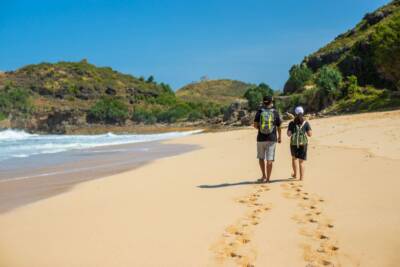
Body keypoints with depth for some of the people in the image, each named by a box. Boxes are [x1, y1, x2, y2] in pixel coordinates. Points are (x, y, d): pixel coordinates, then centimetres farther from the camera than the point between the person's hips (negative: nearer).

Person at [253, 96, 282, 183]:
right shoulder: (275, 113, -1)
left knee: (261, 158, 16)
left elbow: (255, 125, -5)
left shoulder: (259, 112, -2)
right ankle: (268, 178, 3)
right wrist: (279, 137, 20)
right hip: (272, 139, 0)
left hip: (261, 138, 0)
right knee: (269, 159, 2)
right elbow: (279, 127, 5)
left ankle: (264, 176, 12)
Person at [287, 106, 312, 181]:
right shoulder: (306, 123, -1)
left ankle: (295, 174, 33)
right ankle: (301, 177, 1)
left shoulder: (292, 123, -1)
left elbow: (289, 134, -6)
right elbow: (310, 134, -4)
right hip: (303, 144, -1)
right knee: (301, 161, 5)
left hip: (294, 144, 1)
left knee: (294, 158, 26)